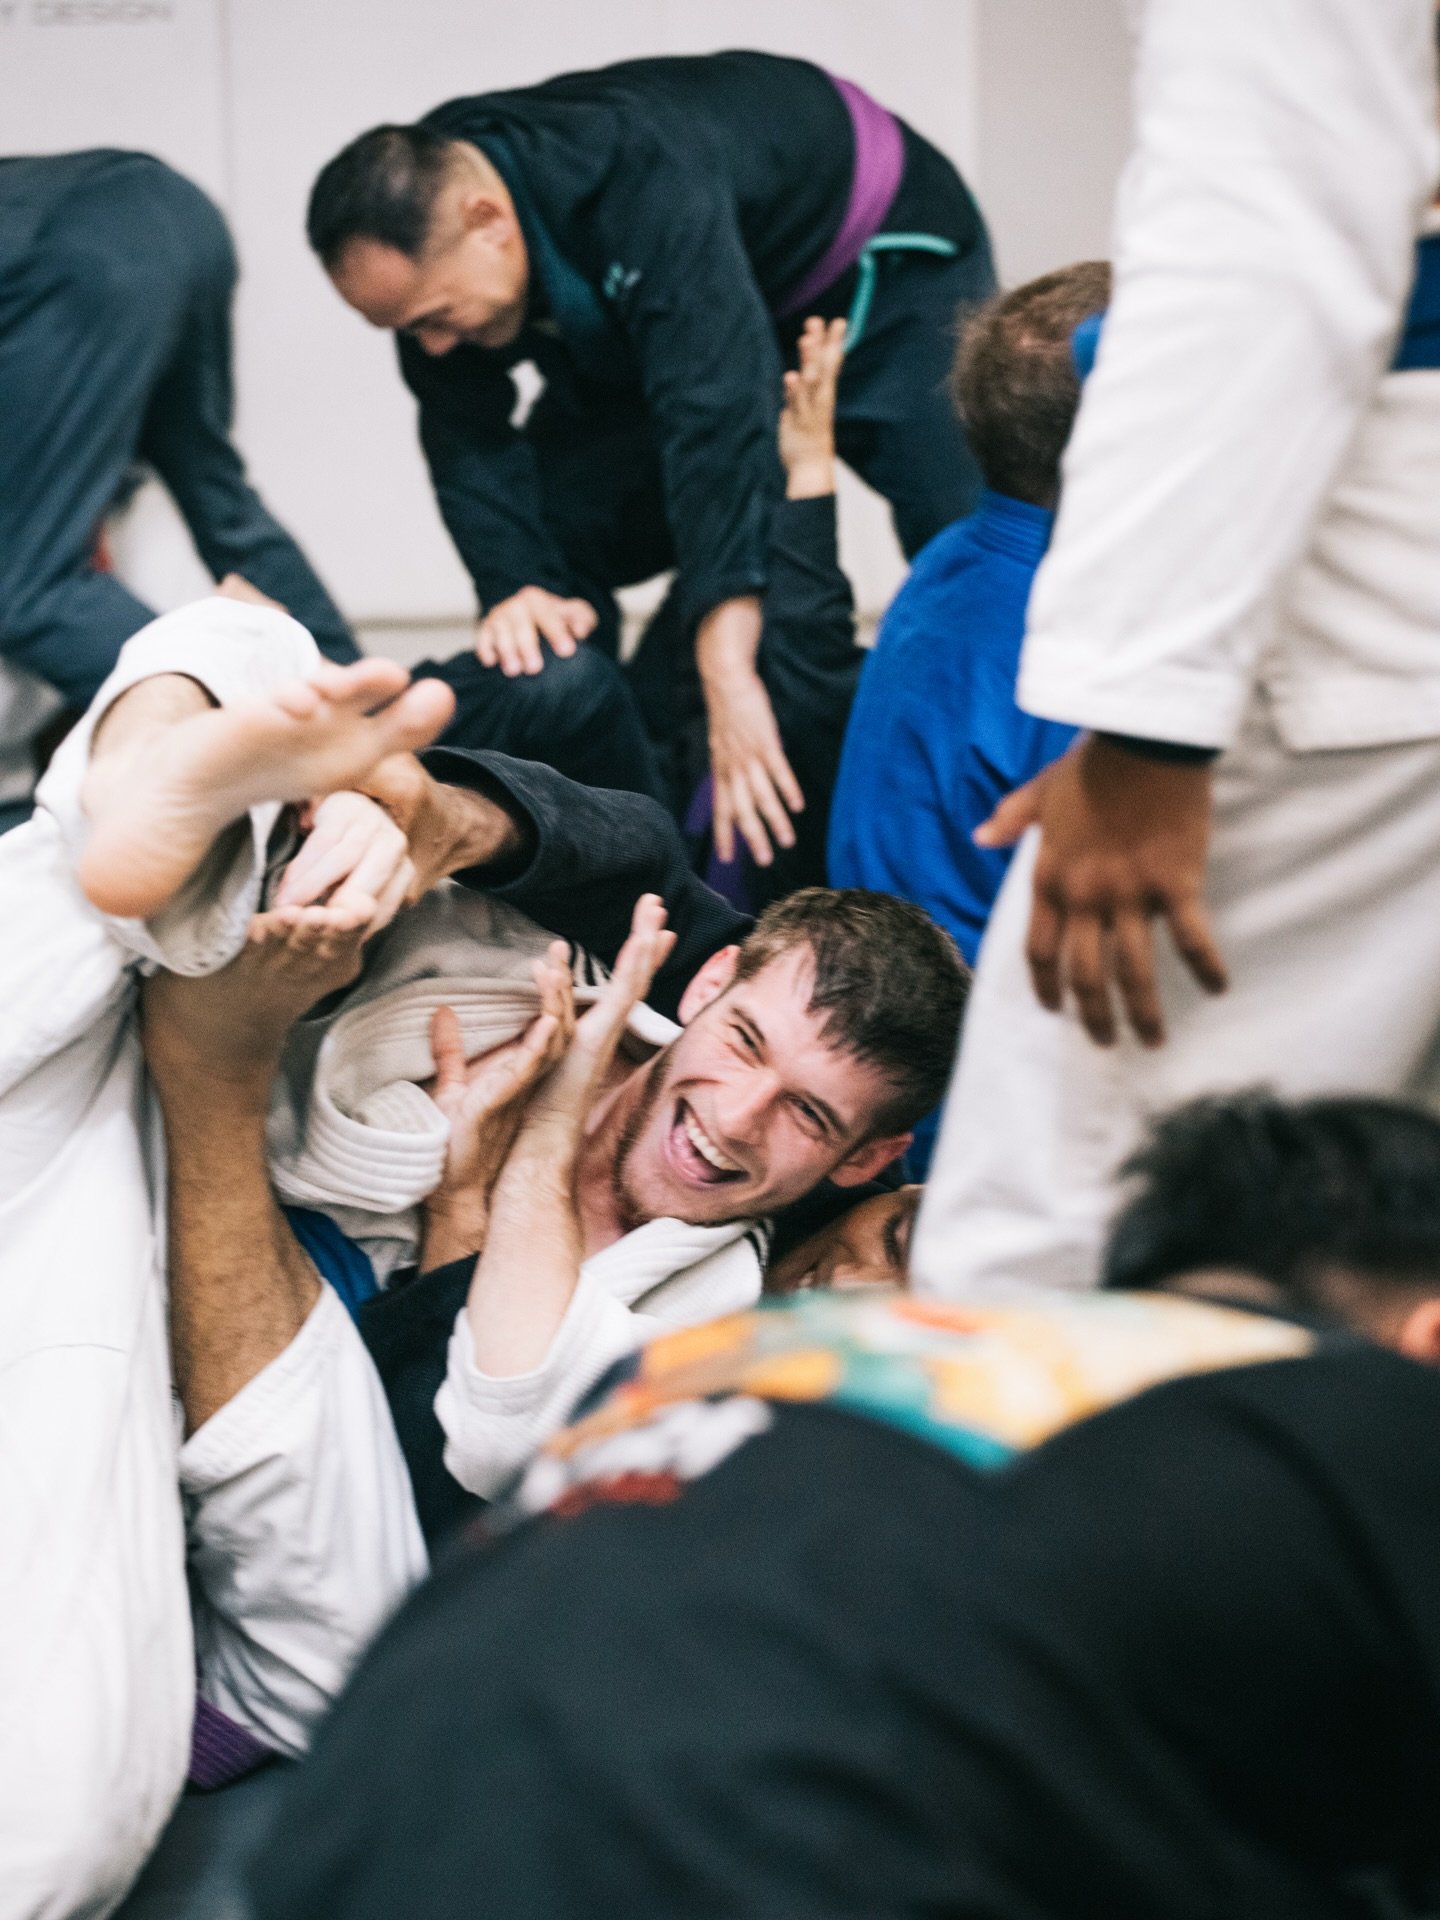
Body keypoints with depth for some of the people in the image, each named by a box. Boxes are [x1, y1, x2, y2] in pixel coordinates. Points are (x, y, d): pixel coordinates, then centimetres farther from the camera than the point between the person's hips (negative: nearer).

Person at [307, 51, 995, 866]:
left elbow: (716, 416, -52)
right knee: (555, 540, -8)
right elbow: (468, 434, -17)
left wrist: (730, 678, -59)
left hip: (876, 259, -6)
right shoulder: (424, 231, -23)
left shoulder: (648, 183, -44)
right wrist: (515, 586, -36)